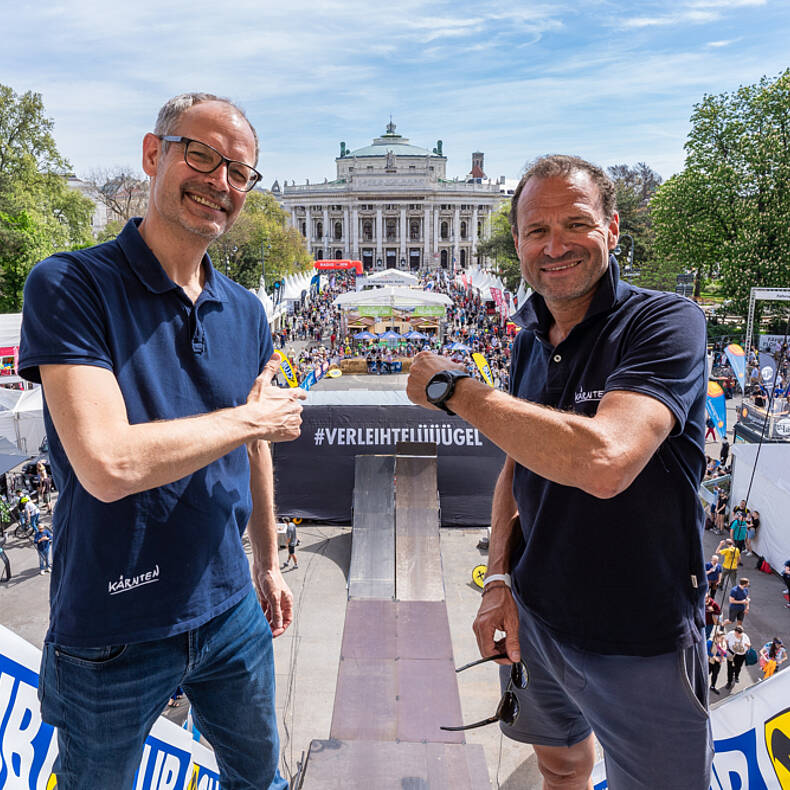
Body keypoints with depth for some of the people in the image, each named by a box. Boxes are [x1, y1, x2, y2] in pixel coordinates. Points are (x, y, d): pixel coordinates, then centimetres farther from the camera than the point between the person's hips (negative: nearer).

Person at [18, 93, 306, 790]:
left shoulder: (246, 312, 2)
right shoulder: (69, 287, -17)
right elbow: (108, 464, -29)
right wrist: (251, 418, -17)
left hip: (230, 611, 6)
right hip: (111, 631, -5)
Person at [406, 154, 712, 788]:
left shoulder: (666, 323, -21)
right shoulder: (529, 342, 1)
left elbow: (604, 461, -38)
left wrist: (453, 387, -27)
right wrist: (500, 578, -3)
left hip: (641, 638, -6)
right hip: (534, 617, 6)